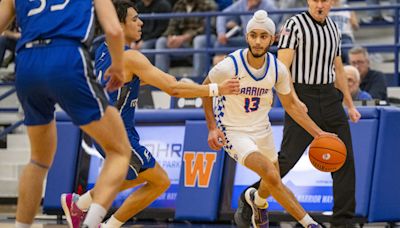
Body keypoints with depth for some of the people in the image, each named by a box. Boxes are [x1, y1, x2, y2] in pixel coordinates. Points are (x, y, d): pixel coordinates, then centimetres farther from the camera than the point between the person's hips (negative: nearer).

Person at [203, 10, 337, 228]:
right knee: (272, 175, -24)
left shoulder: (278, 69, -11)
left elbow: (291, 105, 3)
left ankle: (258, 201, 57)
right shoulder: (230, 66, -25)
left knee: (272, 184, 19)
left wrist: (318, 133, -2)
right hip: (233, 131, -5)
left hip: (261, 128, 5)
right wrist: (212, 128, -13)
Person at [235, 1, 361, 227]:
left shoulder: (333, 27, 14)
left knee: (345, 159, 2)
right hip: (302, 97, -6)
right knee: (287, 158, -10)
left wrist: (350, 105, 23)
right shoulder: (295, 25, -7)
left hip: (330, 97, 6)